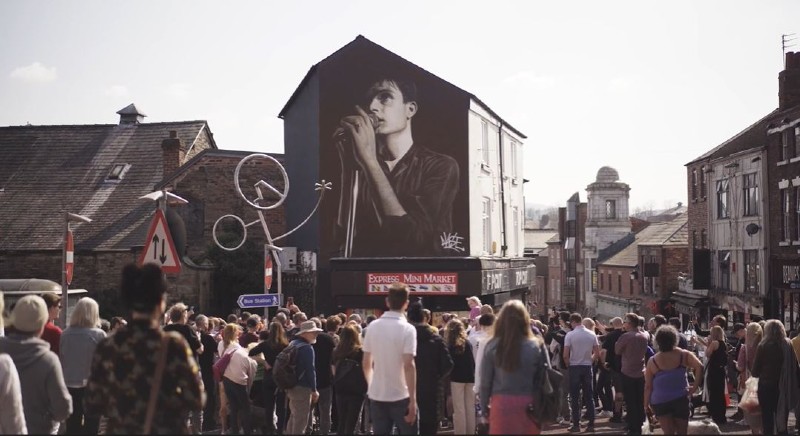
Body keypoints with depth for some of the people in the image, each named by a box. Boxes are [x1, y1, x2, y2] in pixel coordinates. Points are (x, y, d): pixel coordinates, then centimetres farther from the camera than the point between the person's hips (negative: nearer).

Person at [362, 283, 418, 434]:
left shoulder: (373, 326, 2)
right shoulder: (407, 329, -12)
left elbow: (366, 364, 7)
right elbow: (408, 366, -19)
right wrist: (413, 400, -17)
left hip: (376, 395, 4)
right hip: (401, 396, -4)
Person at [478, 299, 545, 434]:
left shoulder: (493, 346, -4)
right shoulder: (536, 346, -5)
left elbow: (485, 382, 0)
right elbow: (543, 380, 0)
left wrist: (484, 409, 12)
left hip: (501, 404, 0)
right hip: (528, 405, 0)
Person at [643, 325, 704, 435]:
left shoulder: (652, 361, -4)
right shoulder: (683, 355, -3)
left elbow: (648, 386, -3)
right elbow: (699, 366, -16)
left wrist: (646, 404, 6)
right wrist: (695, 386, -9)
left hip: (660, 402, -1)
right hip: (680, 399, 1)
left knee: (668, 432, -1)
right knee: (682, 432, 11)